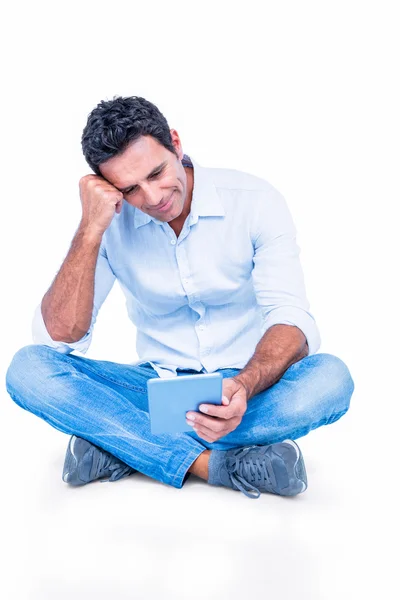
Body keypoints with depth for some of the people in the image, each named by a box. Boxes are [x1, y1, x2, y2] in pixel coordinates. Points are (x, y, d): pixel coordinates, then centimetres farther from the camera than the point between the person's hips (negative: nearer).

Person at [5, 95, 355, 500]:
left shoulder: (255, 201, -11)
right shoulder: (110, 222, -6)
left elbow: (290, 319, -17)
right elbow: (57, 337, -13)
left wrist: (244, 386, -38)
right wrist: (90, 230, -23)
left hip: (243, 387, -1)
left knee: (330, 379, -33)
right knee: (28, 368, -20)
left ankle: (120, 444, -24)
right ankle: (218, 464, -29)